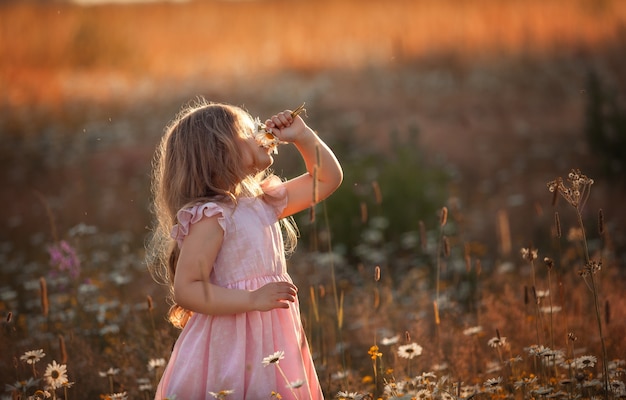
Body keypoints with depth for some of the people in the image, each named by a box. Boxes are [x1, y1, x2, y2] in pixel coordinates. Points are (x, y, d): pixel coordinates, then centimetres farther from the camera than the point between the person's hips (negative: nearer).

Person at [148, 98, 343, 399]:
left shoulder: (263, 203, 10)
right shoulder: (210, 216, -15)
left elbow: (328, 180, 22)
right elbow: (186, 290, -21)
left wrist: (303, 136, 8)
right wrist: (253, 299, -23)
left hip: (270, 347, 8)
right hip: (230, 349, -8)